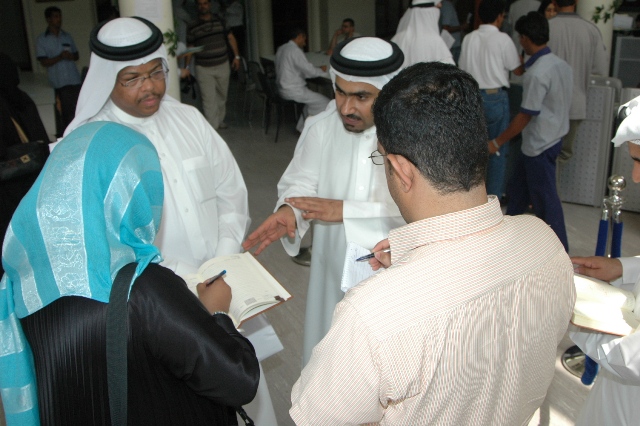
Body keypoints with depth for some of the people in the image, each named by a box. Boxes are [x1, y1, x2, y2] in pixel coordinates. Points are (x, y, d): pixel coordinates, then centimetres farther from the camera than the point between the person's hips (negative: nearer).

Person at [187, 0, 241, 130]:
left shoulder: (220, 20, 4)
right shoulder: (192, 27, -1)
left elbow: (230, 37, 7)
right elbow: (190, 47, 4)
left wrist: (236, 56, -1)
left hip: (223, 65, 3)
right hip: (203, 69, -3)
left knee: (222, 96, 15)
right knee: (208, 99, -9)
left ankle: (220, 120, 35)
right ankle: (212, 128, -9)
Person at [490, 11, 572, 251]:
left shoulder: (537, 74, -23)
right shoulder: (562, 65, 4)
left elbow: (526, 115, -21)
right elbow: (562, 105, 10)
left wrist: (497, 142, -12)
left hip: (540, 145, -9)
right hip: (554, 137, 9)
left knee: (545, 199, 2)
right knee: (517, 187, 21)